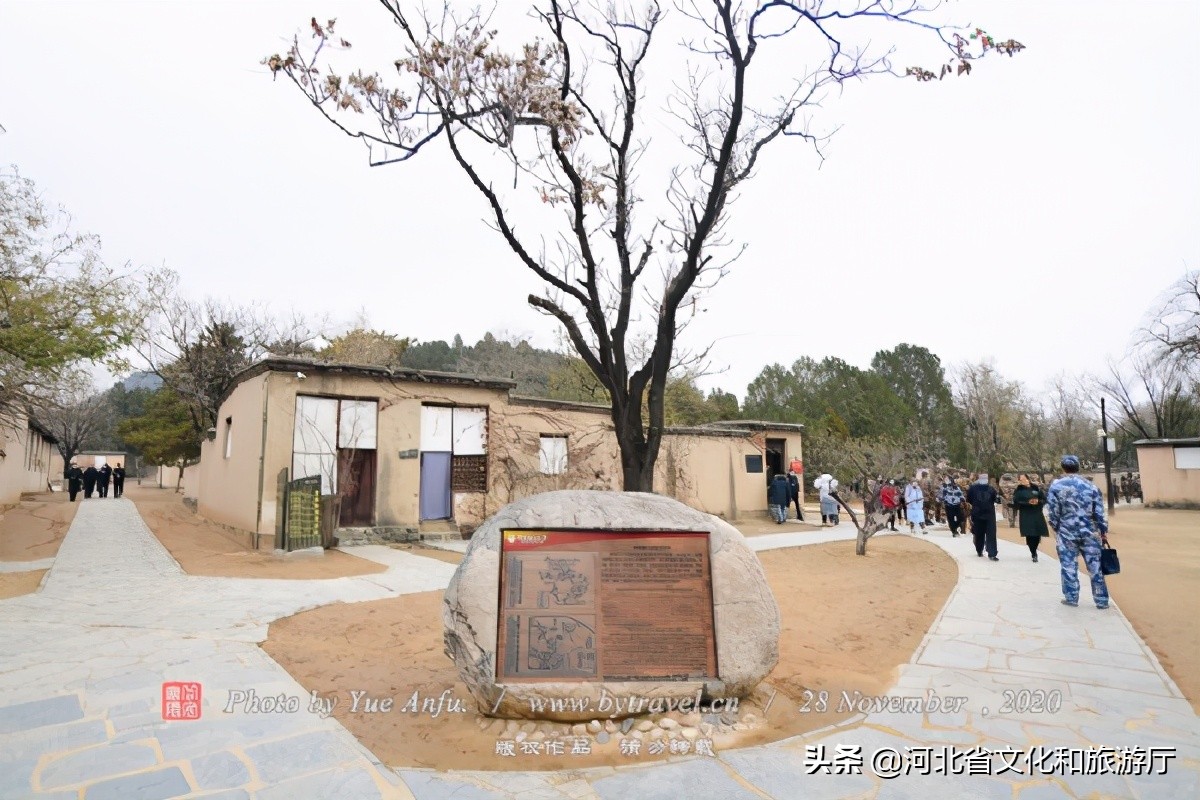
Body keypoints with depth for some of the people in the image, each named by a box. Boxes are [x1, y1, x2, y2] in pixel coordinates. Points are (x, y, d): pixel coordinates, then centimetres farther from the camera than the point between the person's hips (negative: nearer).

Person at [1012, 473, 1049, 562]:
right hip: (1026, 516, -2)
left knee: (1037, 534, 1)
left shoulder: (1036, 488, 8)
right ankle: (1034, 554, 3)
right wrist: (1028, 503, -18)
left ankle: (1034, 552, 27)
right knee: (1029, 535, -9)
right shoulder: (1018, 490, 2)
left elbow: (1044, 499, 7)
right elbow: (1016, 502, -7)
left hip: (1037, 515, 2)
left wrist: (1038, 501, -13)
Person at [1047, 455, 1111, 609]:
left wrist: (1056, 529, 11)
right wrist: (1104, 532, 9)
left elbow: (1053, 512, -4)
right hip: (1089, 532, 2)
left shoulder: (1056, 486, -5)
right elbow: (1099, 513, 1)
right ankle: (1102, 600, 15)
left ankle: (1071, 598, 11)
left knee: (1068, 566, 6)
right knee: (1095, 565, 9)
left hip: (1067, 533, -2)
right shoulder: (1091, 486, 1)